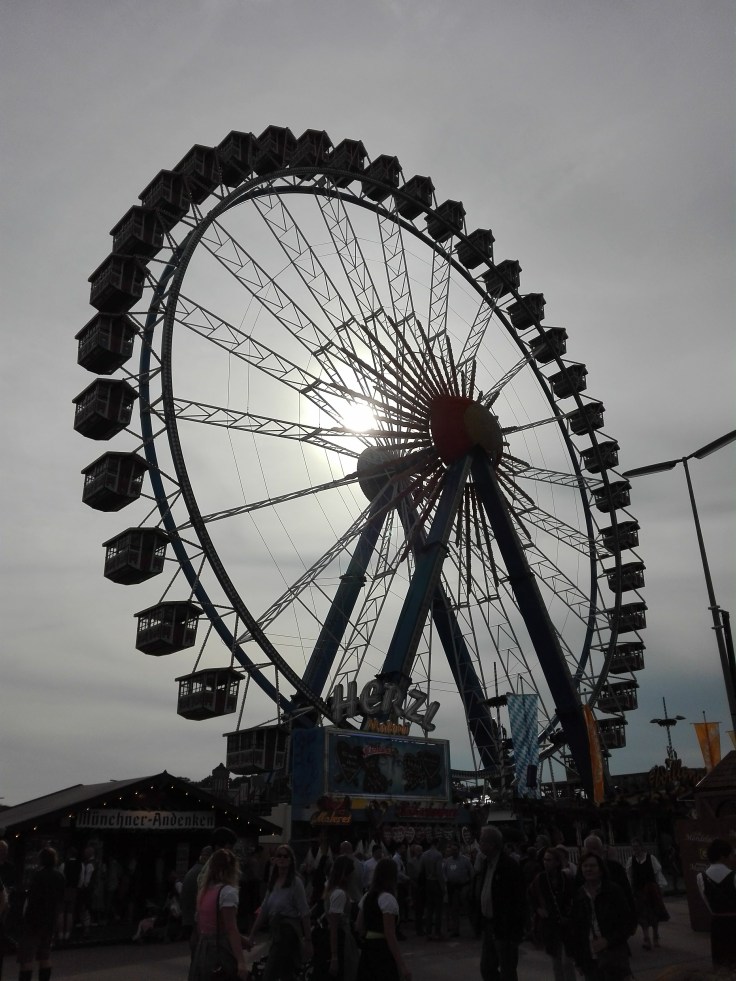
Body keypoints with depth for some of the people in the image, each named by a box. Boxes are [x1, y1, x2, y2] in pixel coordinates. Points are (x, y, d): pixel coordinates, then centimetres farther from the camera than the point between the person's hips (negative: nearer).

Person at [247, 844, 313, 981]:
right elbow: (264, 909, 11)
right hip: (275, 930, 7)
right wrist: (252, 934, 10)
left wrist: (308, 940, -14)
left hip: (288, 932, -7)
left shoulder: (295, 882, -12)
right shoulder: (273, 882, 8)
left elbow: (304, 913, -13)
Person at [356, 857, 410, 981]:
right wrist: (402, 965, -19)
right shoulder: (388, 898, -16)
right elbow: (390, 936, -20)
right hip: (383, 950, -8)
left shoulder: (367, 896, 9)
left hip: (367, 950, 8)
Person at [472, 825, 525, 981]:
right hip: (488, 926, 8)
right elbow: (477, 892, 14)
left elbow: (519, 900, -18)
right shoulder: (484, 863, 7)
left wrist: (515, 930, -18)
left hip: (504, 928, -8)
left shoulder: (509, 865, -17)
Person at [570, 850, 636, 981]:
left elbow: (629, 922, -3)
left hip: (614, 957, -3)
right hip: (590, 960, 3)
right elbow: (575, 930, 9)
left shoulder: (613, 890, -4)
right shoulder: (578, 895, 3)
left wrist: (608, 940, -13)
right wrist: (578, 960, 7)